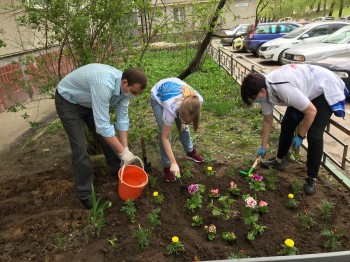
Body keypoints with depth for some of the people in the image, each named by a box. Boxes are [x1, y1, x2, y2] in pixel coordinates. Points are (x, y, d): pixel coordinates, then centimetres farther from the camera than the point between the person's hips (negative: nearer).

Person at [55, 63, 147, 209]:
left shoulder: (124, 87, -17)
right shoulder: (104, 85, -42)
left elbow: (122, 119, -9)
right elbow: (102, 125, -40)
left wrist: (125, 148, -11)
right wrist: (122, 151, -32)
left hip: (89, 101, 7)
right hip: (68, 101, -7)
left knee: (108, 136, 10)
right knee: (80, 147, -10)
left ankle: (117, 169, 33)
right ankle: (85, 193, 6)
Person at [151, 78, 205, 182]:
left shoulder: (198, 100, -33)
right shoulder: (171, 108, -43)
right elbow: (165, 137, -32)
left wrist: (184, 122, -14)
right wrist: (173, 163, -33)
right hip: (158, 97, -4)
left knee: (183, 127, 9)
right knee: (164, 131, -14)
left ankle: (190, 151, 34)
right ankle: (167, 166, 1)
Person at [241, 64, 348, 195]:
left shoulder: (283, 88, -41)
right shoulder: (263, 90, -13)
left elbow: (311, 111, -30)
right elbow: (267, 120, 1)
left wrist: (300, 136, -17)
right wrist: (263, 146, 7)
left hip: (325, 90, -8)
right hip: (306, 90, 8)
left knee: (314, 135, -15)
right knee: (286, 124, 8)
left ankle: (311, 178, 1)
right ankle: (280, 160, 27)